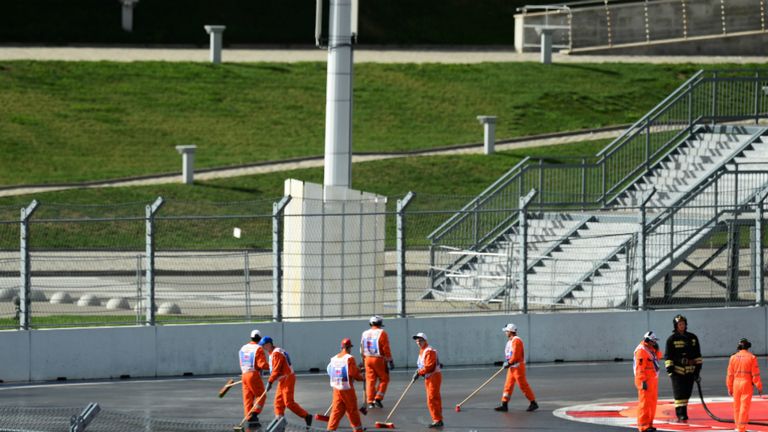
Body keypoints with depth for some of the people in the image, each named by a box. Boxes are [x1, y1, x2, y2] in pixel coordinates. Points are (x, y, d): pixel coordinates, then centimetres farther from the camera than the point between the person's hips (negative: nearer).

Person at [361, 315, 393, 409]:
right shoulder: (382, 333, -8)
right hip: (379, 359, -5)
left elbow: (362, 349, 14)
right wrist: (390, 361, -6)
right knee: (384, 379, 7)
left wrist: (364, 360, 24)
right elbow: (386, 349, -11)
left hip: (368, 359, 5)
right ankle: (378, 399, -4)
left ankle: (370, 402, 6)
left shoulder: (365, 334, 9)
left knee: (370, 380, 8)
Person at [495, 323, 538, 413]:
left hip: (518, 367, -10)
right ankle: (504, 405, 7)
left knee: (523, 385, -5)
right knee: (508, 385, 7)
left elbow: (516, 355, -22)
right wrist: (507, 362, 8)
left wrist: (509, 363, -16)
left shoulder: (516, 341, -16)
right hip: (512, 367, 10)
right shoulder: (510, 341, 16)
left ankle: (533, 403, 3)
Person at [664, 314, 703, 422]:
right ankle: (681, 414, -11)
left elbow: (697, 355, 15)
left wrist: (698, 368, 10)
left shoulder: (692, 338, 10)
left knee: (687, 393, 6)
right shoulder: (671, 339, -1)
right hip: (677, 370, -4)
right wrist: (669, 369, -9)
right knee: (679, 393, -10)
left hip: (690, 370, 4)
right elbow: (668, 356, -1)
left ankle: (682, 413, 16)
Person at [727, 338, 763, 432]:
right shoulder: (751, 358, -7)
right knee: (745, 407, -2)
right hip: (747, 385, -3)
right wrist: (759, 387, 0)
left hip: (736, 384, 3)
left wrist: (730, 388, 12)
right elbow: (755, 374, -8)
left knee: (737, 406, 14)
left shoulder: (733, 357, 2)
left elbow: (730, 374, 4)